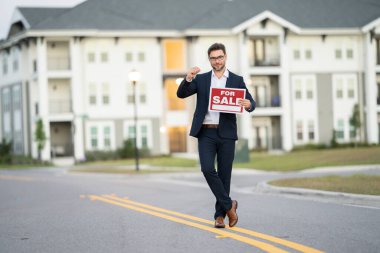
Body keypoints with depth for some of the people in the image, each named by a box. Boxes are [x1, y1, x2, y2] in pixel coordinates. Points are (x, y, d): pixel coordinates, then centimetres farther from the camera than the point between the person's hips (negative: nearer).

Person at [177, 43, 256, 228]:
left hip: (226, 134, 0)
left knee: (224, 174, 2)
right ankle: (229, 205, -2)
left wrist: (248, 105, -25)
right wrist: (188, 79, -20)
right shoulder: (201, 79, 10)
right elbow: (181, 94, 0)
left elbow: (251, 103, 0)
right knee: (207, 169, -17)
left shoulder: (237, 80, 7)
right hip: (206, 133, 0)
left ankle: (220, 215, 12)